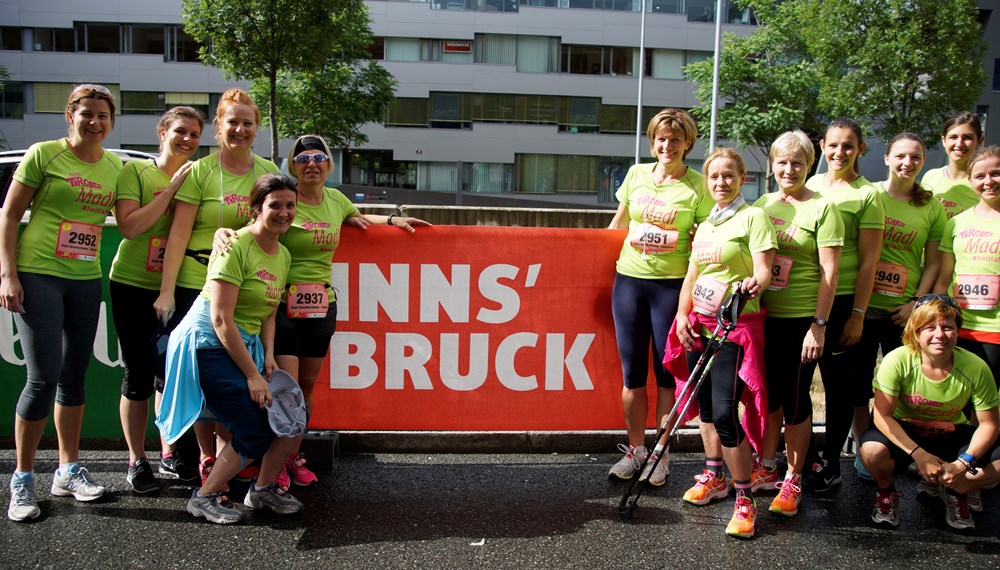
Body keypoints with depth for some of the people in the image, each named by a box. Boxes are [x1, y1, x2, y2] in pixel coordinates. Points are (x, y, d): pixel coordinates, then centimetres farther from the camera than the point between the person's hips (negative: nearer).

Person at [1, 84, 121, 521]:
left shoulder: (116, 167, 10)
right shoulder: (44, 154, -4)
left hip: (85, 280, 5)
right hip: (37, 276, -5)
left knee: (74, 377, 11)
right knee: (44, 377, -9)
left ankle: (68, 471, 23)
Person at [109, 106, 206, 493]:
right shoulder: (135, 171, -5)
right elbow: (130, 227, -17)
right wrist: (172, 187, -18)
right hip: (134, 286, -4)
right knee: (139, 375, 1)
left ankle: (168, 454, 24)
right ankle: (136, 462, 14)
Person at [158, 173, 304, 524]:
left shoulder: (283, 255, 8)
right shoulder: (236, 246, -17)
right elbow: (221, 318, -21)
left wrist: (268, 357, -1)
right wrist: (252, 375, -20)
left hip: (245, 346, 8)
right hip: (209, 346, -8)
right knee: (257, 431, -13)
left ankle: (263, 489, 23)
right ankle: (205, 497, 8)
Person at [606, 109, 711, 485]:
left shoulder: (697, 186, -4)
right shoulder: (637, 174, 7)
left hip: (672, 285, -3)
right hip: (629, 279, 3)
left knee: (667, 373, 4)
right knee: (632, 373, 8)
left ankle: (661, 455, 18)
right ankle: (635, 450, 23)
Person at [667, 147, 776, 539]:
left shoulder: (753, 217, -5)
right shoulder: (704, 226, 17)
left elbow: (763, 270, -14)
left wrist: (755, 283, -37)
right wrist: (683, 316, 4)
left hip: (736, 326, -7)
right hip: (700, 325, 7)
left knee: (724, 413, -14)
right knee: (705, 407, 14)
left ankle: (745, 500, -1)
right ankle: (714, 477, 32)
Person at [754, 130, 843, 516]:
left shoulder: (822, 208, -5)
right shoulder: (761, 205, 10)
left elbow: (829, 272, -9)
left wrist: (819, 325, -13)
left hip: (801, 319, -5)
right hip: (763, 316, 5)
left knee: (795, 398, 2)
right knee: (767, 393, 13)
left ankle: (792, 481, 16)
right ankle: (766, 469, 27)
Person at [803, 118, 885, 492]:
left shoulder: (867, 195, -5)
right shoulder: (811, 186, 10)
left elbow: (868, 260, -7)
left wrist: (858, 314, -11)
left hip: (842, 300, -5)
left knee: (839, 382, 4)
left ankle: (830, 464, 16)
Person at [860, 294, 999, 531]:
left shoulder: (976, 368, -19)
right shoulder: (897, 361, -24)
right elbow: (882, 416, -22)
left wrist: (963, 463, -24)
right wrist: (919, 454, -31)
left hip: (950, 435, 2)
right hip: (903, 432, -2)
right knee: (872, 450, -35)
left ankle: (953, 491, 12)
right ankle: (886, 491, 4)